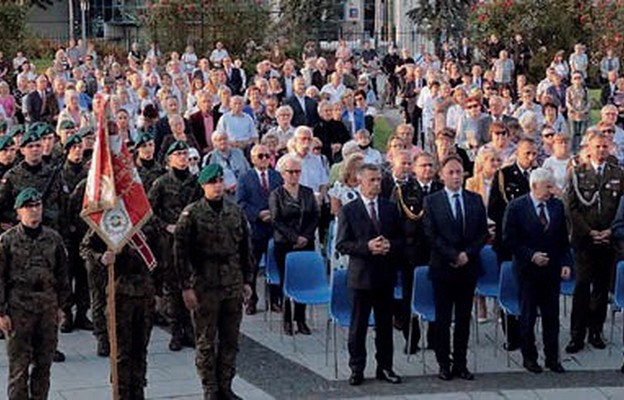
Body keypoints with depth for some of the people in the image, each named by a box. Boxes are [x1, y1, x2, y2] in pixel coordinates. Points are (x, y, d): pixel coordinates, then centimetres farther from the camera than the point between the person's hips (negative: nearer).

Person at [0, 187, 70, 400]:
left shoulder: (53, 238, 7)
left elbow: (62, 274, 13)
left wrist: (60, 305, 10)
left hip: (48, 306, 3)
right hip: (18, 307, -3)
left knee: (44, 363, 9)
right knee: (19, 364, -2)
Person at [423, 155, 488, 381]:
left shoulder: (475, 200, 8)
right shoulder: (431, 201, -1)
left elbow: (483, 233, 6)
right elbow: (431, 235, -7)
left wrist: (468, 254, -8)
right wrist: (454, 255, -13)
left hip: (468, 267, 3)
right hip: (443, 268, -2)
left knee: (464, 318, 7)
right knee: (443, 318, 3)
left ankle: (460, 364, 13)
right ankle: (444, 364, 11)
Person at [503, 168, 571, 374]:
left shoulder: (557, 206, 5)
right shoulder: (516, 207, -8)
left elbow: (563, 239, 10)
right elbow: (509, 240, -8)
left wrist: (566, 263, 0)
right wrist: (531, 255, -15)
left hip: (552, 270, 4)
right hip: (528, 270, -3)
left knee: (552, 316, 7)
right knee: (528, 316, 6)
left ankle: (552, 358, 16)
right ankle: (529, 357, 18)